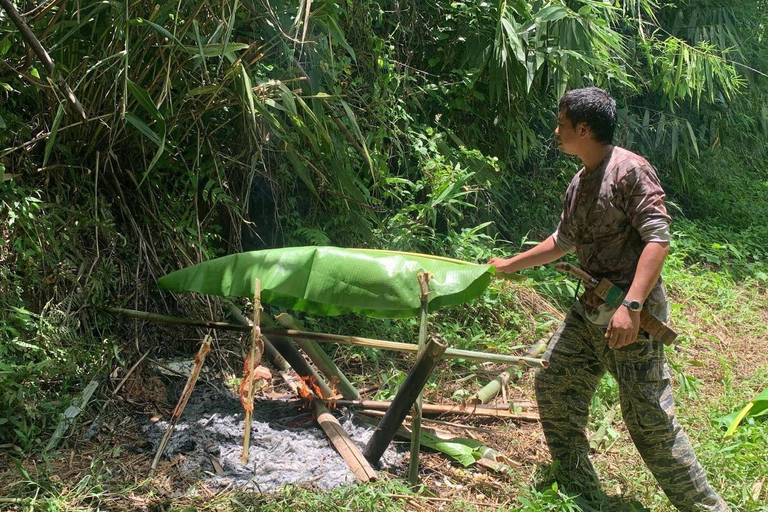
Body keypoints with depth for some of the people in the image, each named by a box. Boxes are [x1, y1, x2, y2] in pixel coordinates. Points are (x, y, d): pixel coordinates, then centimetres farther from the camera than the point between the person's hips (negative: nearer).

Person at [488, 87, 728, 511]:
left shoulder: (629, 171, -15)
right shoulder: (579, 183, 13)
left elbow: (658, 238, -22)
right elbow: (563, 241, 27)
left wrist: (631, 306, -31)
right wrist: (510, 265, 34)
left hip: (633, 314, -9)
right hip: (590, 310, 9)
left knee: (649, 419, -7)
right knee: (553, 385, 13)